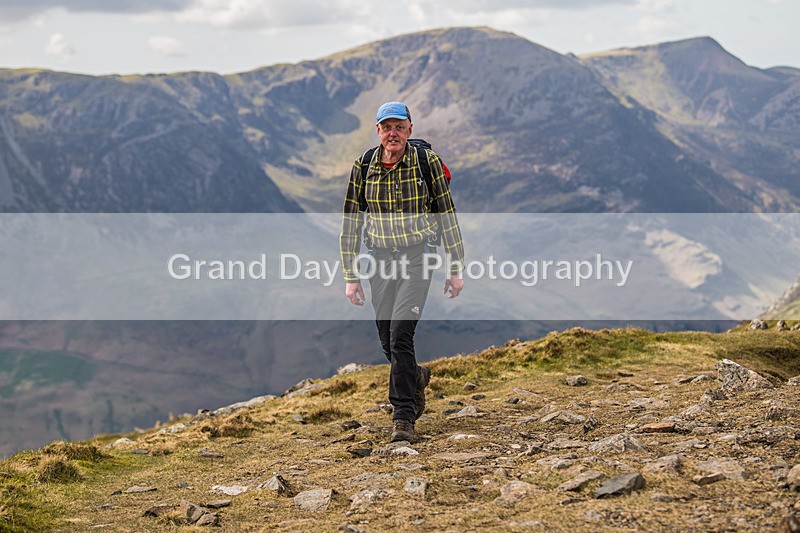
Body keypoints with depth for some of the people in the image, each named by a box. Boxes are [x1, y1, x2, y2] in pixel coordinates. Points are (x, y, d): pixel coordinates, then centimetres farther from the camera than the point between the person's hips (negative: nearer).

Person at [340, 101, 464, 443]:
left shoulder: (427, 161, -8)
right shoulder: (364, 166, -2)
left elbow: (447, 215, -2)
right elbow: (350, 222, 3)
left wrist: (455, 269, -1)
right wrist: (350, 276, 1)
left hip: (417, 255, -3)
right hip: (381, 258, 3)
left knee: (400, 333, -18)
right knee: (388, 342, 9)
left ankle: (404, 416, -10)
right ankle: (416, 378, 42)